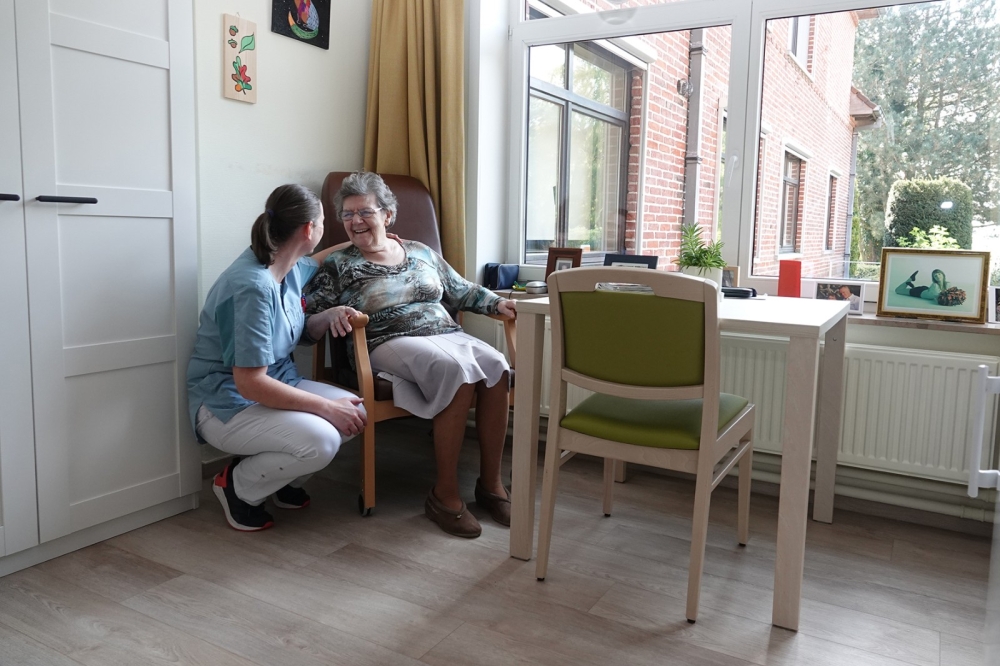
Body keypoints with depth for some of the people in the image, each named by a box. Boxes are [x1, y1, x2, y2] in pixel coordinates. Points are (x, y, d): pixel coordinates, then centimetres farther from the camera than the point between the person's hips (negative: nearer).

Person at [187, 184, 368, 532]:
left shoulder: (292, 267, 0)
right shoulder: (253, 287, -27)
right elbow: (250, 383, -29)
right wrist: (326, 407, -25)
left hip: (277, 383, 9)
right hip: (227, 405, -9)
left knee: (355, 412, -10)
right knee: (321, 441, -30)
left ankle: (283, 479, 12)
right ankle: (238, 485, -1)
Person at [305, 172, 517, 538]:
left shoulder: (421, 252, 20)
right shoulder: (337, 265, 8)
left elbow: (460, 291, 26)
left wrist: (497, 303, 11)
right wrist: (334, 315, -22)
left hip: (446, 334, 5)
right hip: (389, 345, -4)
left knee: (496, 365, -27)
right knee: (458, 370, -35)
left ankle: (491, 482, -16)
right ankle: (445, 493, -25)